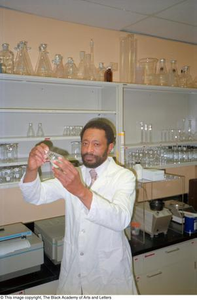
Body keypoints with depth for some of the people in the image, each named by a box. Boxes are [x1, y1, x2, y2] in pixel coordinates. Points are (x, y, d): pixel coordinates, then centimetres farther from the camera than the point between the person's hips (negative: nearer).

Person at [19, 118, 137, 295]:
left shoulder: (124, 177, -14)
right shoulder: (72, 174, 1)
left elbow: (121, 220, -30)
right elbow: (36, 197, -6)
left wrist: (81, 191, -44)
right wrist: (32, 169, -26)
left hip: (109, 270, -3)